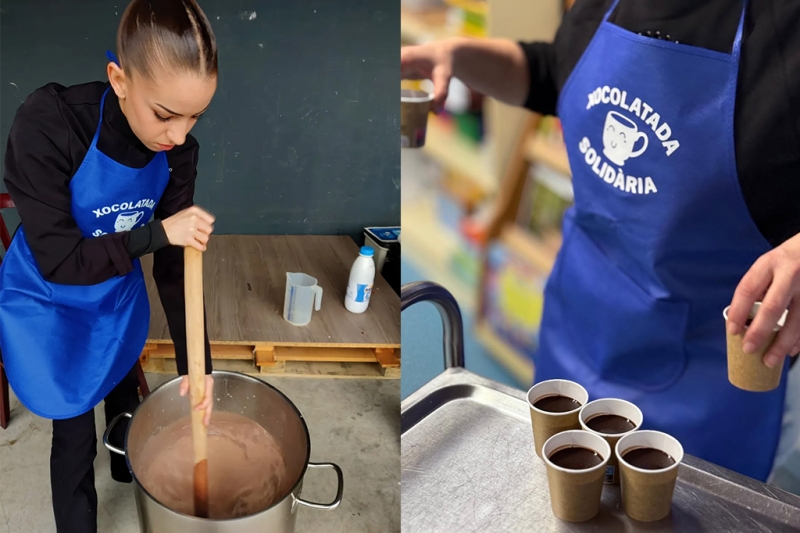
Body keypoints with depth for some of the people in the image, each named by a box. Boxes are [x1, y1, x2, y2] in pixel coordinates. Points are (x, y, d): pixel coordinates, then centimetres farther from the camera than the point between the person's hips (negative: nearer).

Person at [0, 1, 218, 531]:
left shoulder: (177, 150, -21)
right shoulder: (48, 125, -35)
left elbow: (175, 266, -14)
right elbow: (58, 262, -30)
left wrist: (195, 360, -16)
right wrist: (157, 232, -33)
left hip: (119, 296, 5)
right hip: (47, 307, -4)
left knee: (124, 391, 27)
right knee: (75, 432, 4)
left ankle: (128, 466, 58)